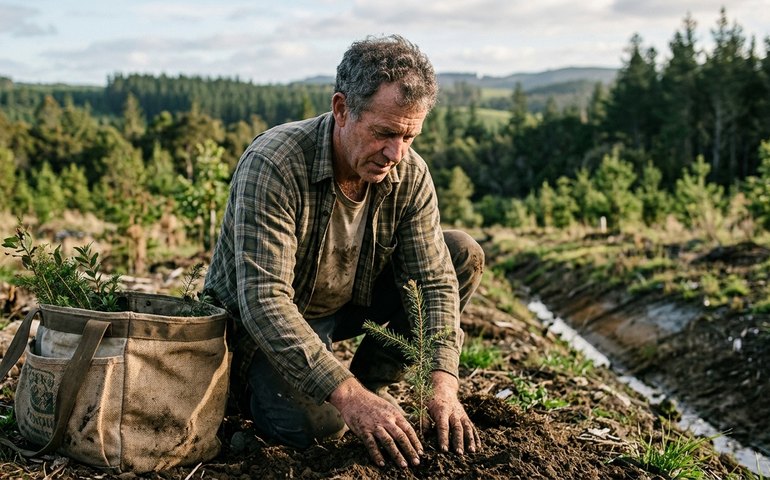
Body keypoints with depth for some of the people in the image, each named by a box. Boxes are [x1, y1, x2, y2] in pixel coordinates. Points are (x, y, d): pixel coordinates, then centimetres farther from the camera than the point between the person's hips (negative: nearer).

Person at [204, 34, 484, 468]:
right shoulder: (272, 164, -31)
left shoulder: (409, 174, -13)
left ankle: (375, 381, 2)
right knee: (317, 423, -32)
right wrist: (348, 396, -44)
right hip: (261, 325, -5)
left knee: (464, 255, -10)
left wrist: (443, 382, -31)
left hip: (352, 304, 6)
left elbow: (435, 280, -15)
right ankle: (258, 382, 5)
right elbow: (263, 302, -36)